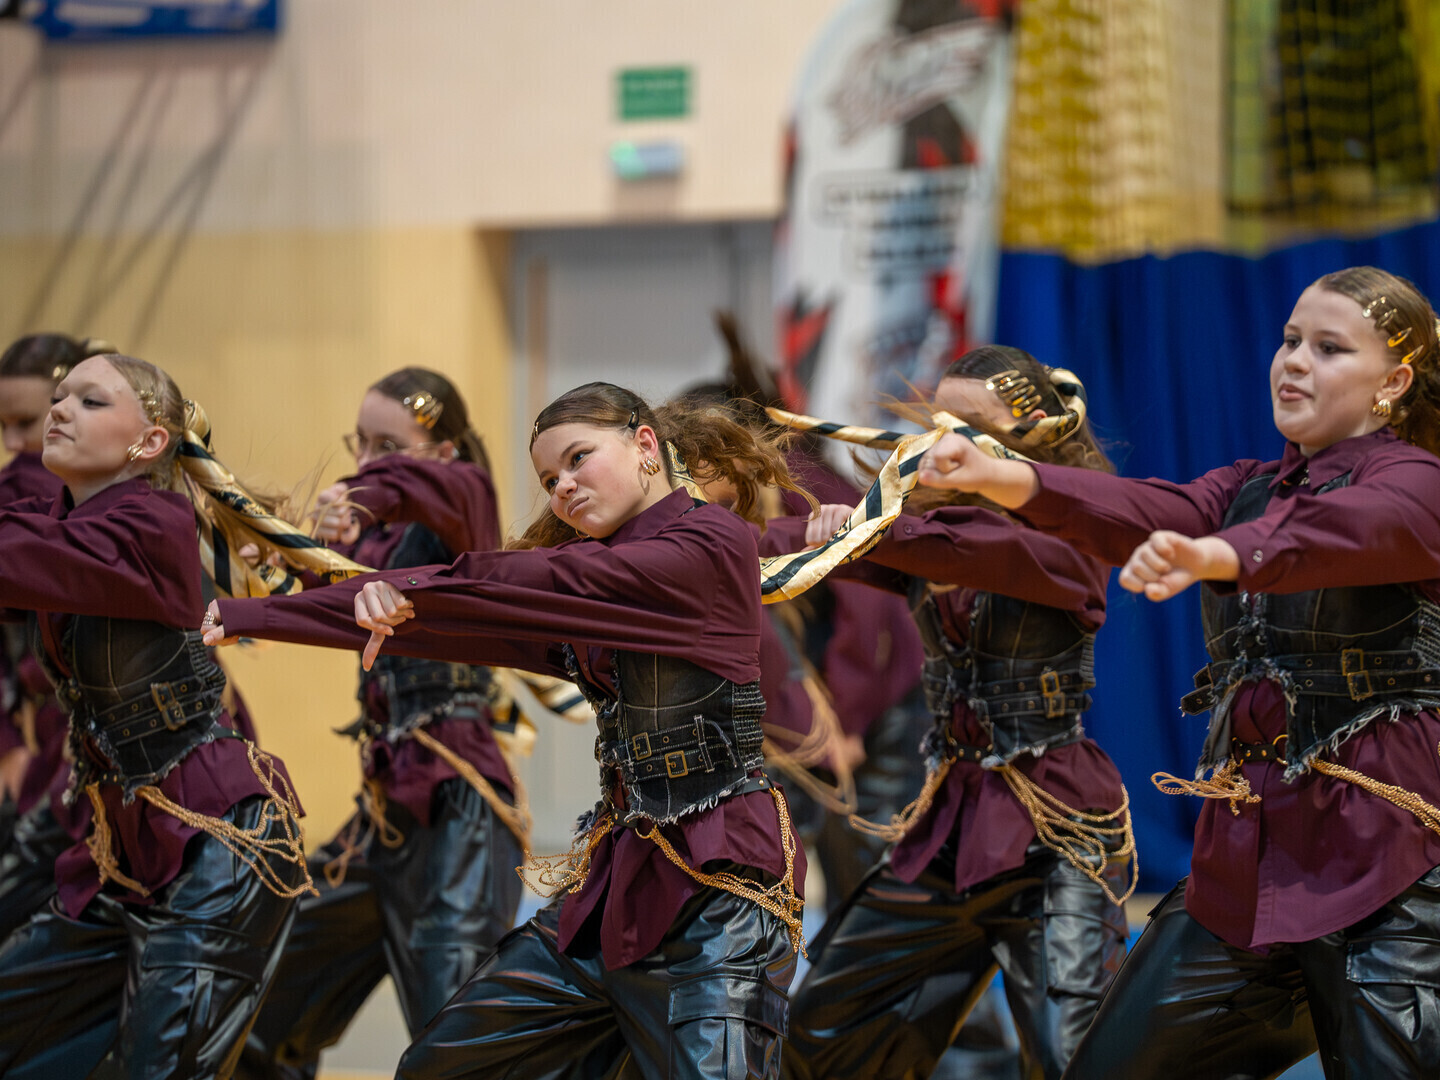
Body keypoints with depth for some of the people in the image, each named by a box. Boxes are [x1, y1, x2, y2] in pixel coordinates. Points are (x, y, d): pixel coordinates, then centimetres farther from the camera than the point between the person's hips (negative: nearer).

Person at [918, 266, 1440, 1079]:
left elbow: (1331, 532, -28)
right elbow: (1140, 514, -2)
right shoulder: (1249, 488, 17)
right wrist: (1000, 477, -22)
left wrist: (1207, 555, -49)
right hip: (1245, 852, 7)